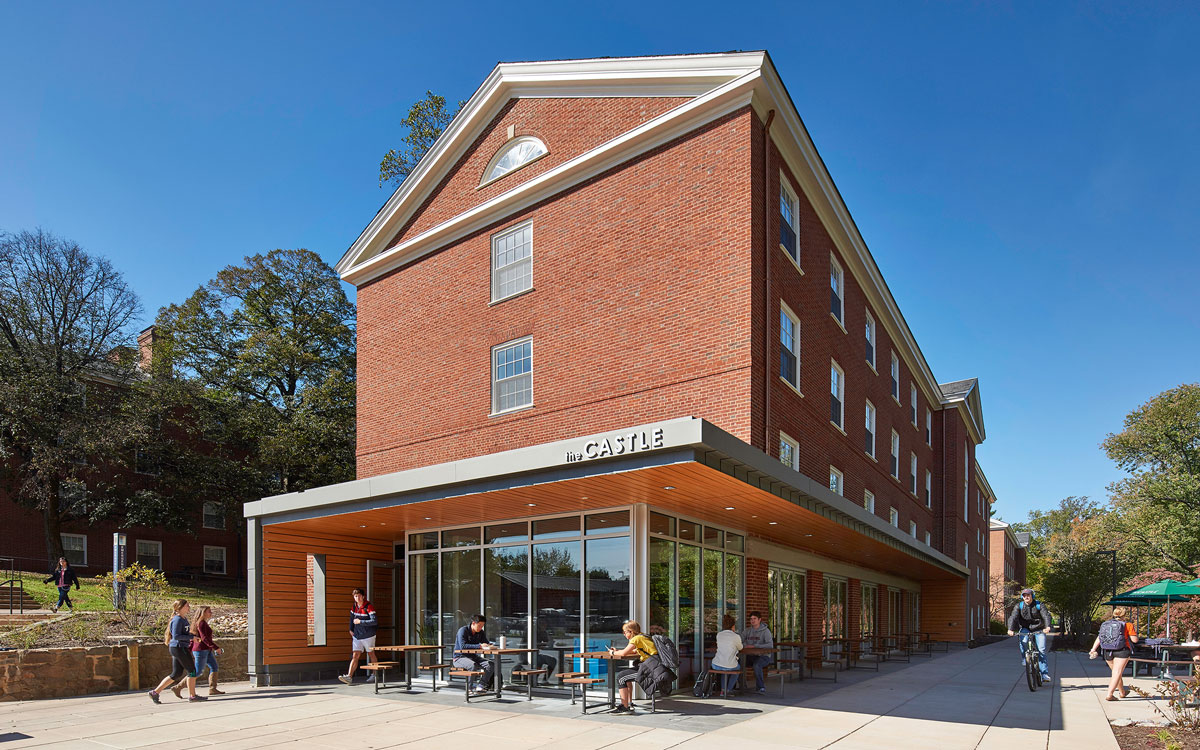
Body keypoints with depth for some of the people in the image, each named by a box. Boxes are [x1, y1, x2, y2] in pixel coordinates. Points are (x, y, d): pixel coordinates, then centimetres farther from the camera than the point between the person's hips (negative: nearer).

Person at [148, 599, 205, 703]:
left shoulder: (184, 619, 14)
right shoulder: (177, 620, -15)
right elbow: (176, 636, -21)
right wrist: (191, 637, -19)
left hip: (180, 648, 10)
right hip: (179, 647, -10)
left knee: (176, 674, 12)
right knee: (192, 670, -2)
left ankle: (155, 692, 14)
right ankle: (192, 696, 4)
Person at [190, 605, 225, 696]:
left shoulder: (203, 622, 14)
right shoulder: (201, 623, -15)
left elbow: (193, 637, 19)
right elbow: (204, 638, -23)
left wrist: (190, 650, 20)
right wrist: (216, 648, -22)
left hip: (207, 651, 10)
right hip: (201, 650, -10)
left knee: (214, 667, 6)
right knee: (198, 672, -5)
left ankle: (212, 689, 5)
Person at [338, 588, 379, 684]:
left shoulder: (368, 607, -17)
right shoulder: (354, 607, 3)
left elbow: (374, 621, -23)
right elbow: (352, 617, 22)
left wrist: (360, 622, -23)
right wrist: (351, 629, 17)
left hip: (368, 636, -5)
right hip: (357, 635, 5)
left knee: (371, 654, 10)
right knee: (355, 655, -3)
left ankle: (375, 675, 24)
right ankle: (349, 676, -9)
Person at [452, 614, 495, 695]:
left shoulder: (480, 633, 6)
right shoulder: (463, 630, -15)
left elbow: (486, 643, 14)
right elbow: (462, 646, -27)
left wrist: (489, 644, -13)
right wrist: (479, 646, -31)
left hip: (473, 656, 7)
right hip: (460, 657, -7)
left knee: (490, 663, -17)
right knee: (473, 665, -37)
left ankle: (481, 686, -19)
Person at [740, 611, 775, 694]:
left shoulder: (765, 631, -6)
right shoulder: (747, 631, 9)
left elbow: (770, 645, -19)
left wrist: (754, 646, -24)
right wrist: (745, 645, -18)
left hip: (763, 656, -5)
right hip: (750, 656, 5)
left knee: (756, 665, -37)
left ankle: (761, 687, -19)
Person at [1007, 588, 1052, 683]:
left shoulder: (1039, 605, -6)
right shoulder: (1019, 606, -3)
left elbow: (1046, 616, -21)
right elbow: (1013, 617, -16)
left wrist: (1047, 627, -42)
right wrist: (1010, 629, -33)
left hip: (1039, 630, -1)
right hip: (1025, 629, 1)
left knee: (1041, 650, -15)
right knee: (1022, 640, -31)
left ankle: (1045, 673, -9)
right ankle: (1024, 659, -9)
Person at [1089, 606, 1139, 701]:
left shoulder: (1105, 625, 12)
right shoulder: (1128, 625, 0)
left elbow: (1099, 638, 3)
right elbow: (1134, 640, -3)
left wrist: (1093, 649, -1)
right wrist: (1134, 632, 17)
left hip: (1107, 652, 5)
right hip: (1121, 651, -5)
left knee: (1116, 672, 22)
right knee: (1117, 673, -8)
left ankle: (1123, 692, 39)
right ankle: (1109, 695, -19)